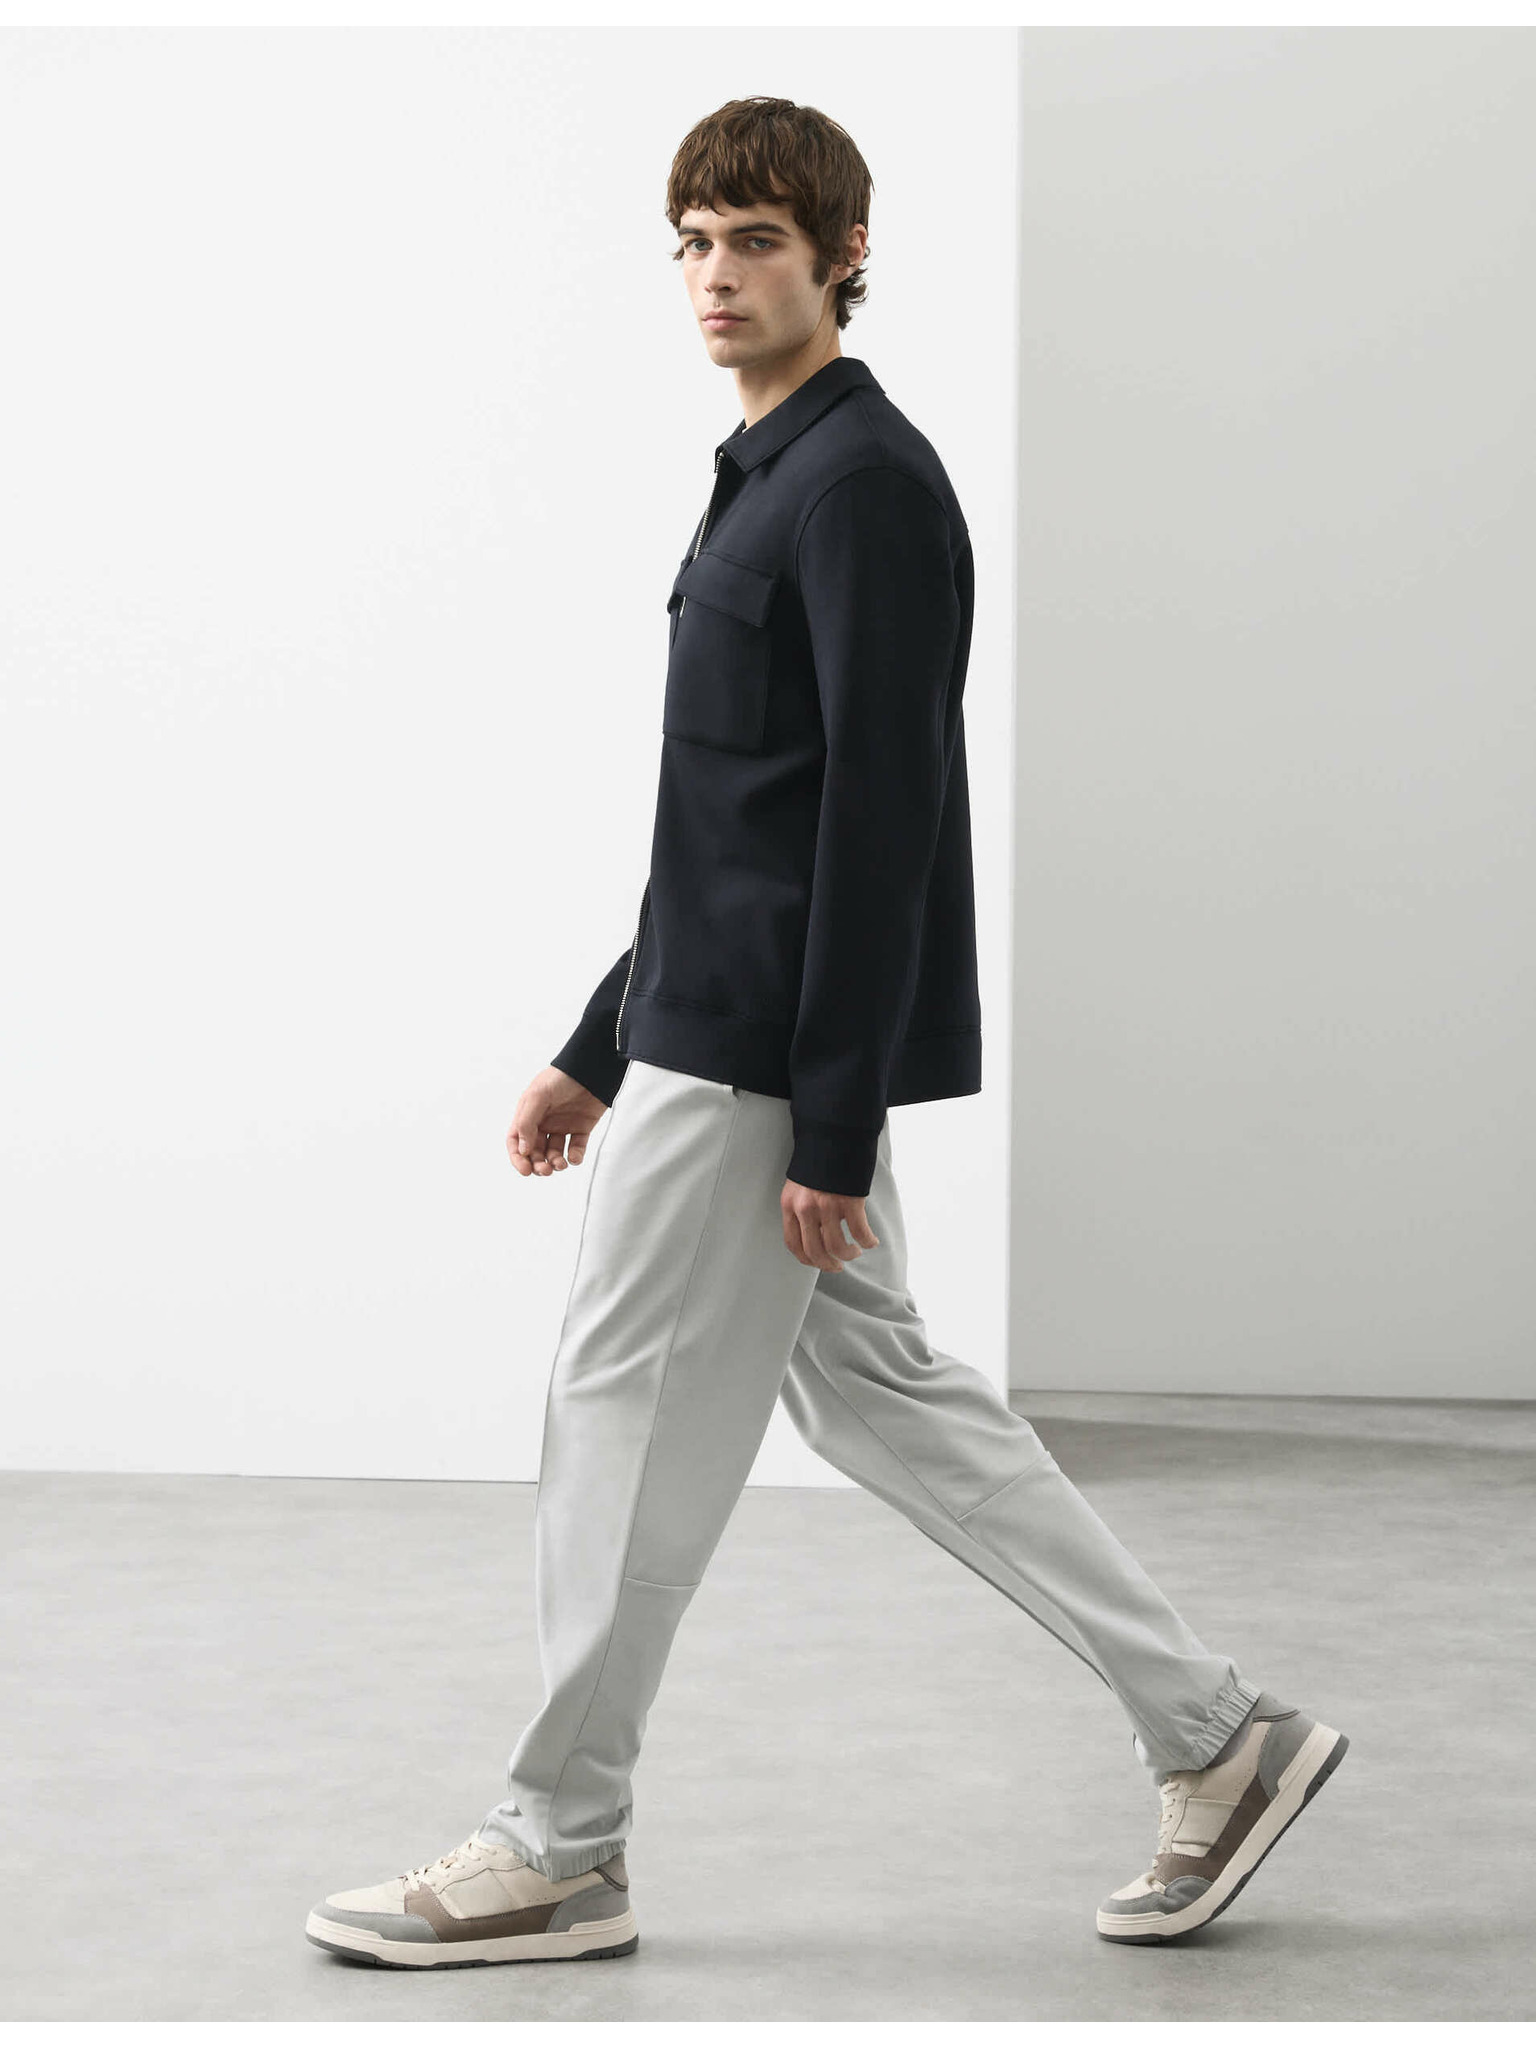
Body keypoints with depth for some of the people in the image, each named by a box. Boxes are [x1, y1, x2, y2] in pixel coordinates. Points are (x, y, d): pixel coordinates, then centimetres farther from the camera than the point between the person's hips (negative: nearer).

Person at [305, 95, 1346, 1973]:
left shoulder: (867, 485, -14)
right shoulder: (768, 480, 17)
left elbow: (881, 819, -20)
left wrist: (833, 1130, -22)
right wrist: (601, 1048, 21)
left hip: (772, 1060, -10)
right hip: (718, 1030, 10)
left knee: (629, 1407, -2)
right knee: (871, 1386, 14)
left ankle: (557, 1852, 12)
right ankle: (1215, 1733, 19)